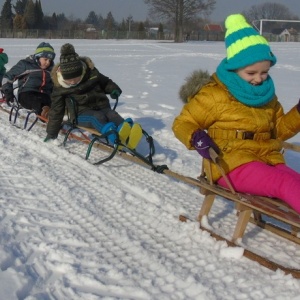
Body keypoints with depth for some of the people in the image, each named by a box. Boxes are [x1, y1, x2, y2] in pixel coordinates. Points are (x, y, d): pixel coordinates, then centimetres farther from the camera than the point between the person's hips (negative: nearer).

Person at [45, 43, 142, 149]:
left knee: (112, 115, -31)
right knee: (98, 117, -35)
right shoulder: (60, 87, -6)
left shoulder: (91, 73, -3)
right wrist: (51, 133, 4)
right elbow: (56, 111, 2)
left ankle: (128, 136, -63)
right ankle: (115, 137, -68)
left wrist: (113, 89, -6)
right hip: (81, 114, -2)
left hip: (101, 107, 3)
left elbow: (104, 82, 16)